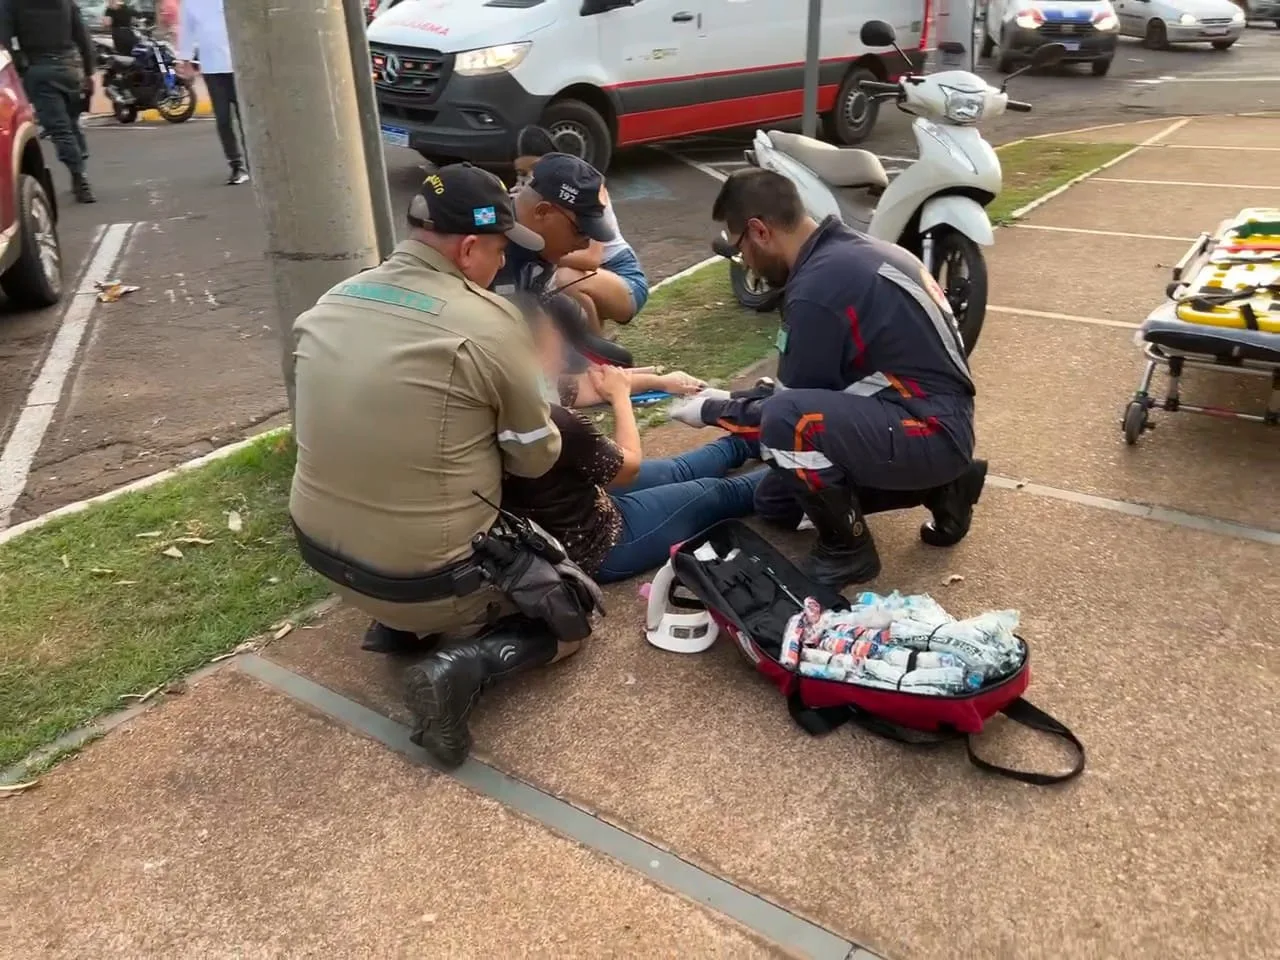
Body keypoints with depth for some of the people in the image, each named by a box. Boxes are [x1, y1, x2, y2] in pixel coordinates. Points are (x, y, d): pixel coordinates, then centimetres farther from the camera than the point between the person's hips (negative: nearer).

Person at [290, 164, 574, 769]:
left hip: (321, 549, 7)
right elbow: (536, 460, -6)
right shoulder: (488, 323, -18)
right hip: (426, 576, -7)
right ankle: (463, 666, -6)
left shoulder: (333, 301, 1)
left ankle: (398, 626, 20)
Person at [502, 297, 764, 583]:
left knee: (676, 473, 26)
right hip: (594, 551, -7)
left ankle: (746, 441, 51)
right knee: (714, 492, 14)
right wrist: (620, 395, -3)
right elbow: (630, 465, -15)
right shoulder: (556, 423, -35)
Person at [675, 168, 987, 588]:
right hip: (931, 417, 10)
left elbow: (791, 405, -15)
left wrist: (712, 411, 0)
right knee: (774, 502, 15)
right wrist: (732, 401, 18)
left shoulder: (818, 288, -24)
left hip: (931, 430, -10)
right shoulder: (847, 251, 7)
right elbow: (816, 383, 16)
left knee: (785, 421, -32)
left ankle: (847, 550, -7)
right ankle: (938, 487, 14)